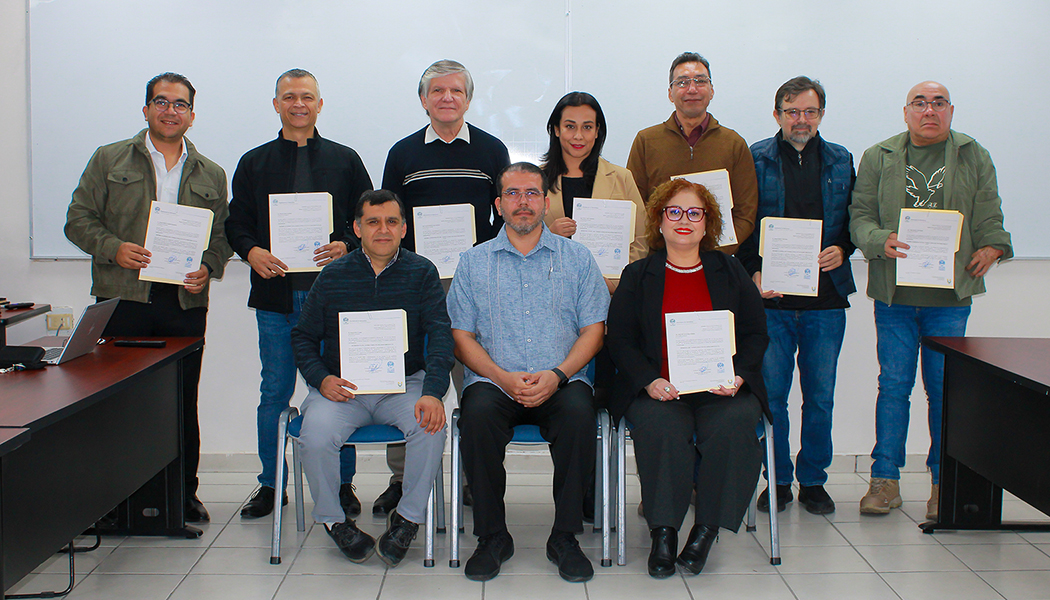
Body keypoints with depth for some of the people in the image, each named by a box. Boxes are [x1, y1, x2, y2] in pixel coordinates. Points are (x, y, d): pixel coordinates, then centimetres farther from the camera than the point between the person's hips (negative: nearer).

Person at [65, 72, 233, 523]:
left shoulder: (211, 176, 14)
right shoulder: (109, 161, 9)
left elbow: (222, 236, 14)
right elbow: (79, 220, 6)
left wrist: (207, 268, -6)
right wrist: (113, 248, -12)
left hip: (185, 303, 2)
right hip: (122, 299, -1)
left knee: (183, 403, 5)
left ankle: (184, 493, 16)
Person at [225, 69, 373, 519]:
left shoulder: (345, 161, 10)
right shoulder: (254, 163, 12)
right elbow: (237, 224, 10)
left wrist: (346, 247, -12)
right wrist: (252, 251, -10)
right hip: (276, 294, 1)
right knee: (275, 393, 6)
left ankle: (343, 483, 15)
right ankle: (270, 485, 18)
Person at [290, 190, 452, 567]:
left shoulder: (421, 273, 5)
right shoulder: (333, 277, 8)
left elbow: (440, 334, -4)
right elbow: (303, 337, 12)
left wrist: (433, 392, -21)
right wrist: (321, 378, -9)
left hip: (405, 384, 0)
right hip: (342, 387, 1)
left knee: (430, 426, -31)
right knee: (315, 436, -28)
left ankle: (407, 517, -7)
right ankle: (333, 520, -1)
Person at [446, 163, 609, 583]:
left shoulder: (577, 258, 12)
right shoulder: (474, 262, 12)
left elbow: (592, 330, 6)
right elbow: (461, 336, 6)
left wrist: (557, 375, -12)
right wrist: (503, 377, -11)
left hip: (561, 381, 0)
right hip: (494, 380, 1)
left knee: (579, 413, -32)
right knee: (477, 413, -32)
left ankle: (565, 537, -17)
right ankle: (492, 537, -15)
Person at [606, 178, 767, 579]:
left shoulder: (730, 272, 16)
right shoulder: (637, 276, 13)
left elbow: (756, 334, 13)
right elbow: (620, 340, 5)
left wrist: (738, 375, -7)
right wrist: (649, 381, -13)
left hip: (723, 392, 1)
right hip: (657, 391, -1)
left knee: (732, 426, -31)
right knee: (661, 428, -33)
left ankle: (706, 530, -18)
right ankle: (663, 531, -21)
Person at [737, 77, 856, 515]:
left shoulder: (841, 162, 12)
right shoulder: (755, 159, 4)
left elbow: (854, 220, 15)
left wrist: (841, 250, -5)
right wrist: (755, 273, -10)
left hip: (826, 298, 2)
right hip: (771, 298, -2)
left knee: (820, 395, 6)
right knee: (771, 392, 2)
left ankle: (813, 479, 20)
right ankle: (777, 479, 16)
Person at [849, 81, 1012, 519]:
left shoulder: (974, 158, 9)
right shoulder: (878, 158, 9)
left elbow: (989, 218, 7)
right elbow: (860, 215, 3)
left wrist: (990, 247, -10)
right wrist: (881, 240, -15)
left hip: (950, 294, 0)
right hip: (894, 293, 0)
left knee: (944, 387, 3)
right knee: (893, 384, 2)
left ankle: (944, 482, 14)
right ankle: (885, 479, 10)